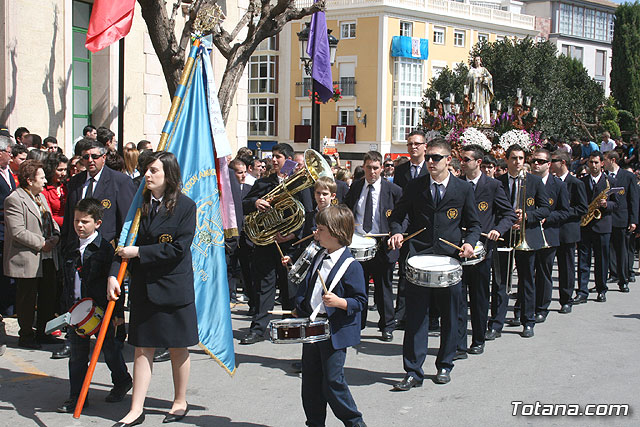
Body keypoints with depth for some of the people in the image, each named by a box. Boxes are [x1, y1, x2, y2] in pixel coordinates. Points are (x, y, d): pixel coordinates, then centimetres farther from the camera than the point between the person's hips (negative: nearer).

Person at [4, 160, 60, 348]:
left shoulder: (41, 197, 16)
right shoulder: (14, 200, -14)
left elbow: (51, 221, 22)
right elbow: (18, 232, -20)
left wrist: (55, 236, 1)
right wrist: (41, 243, -17)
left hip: (47, 258, 9)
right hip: (27, 261, -9)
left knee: (48, 297, 13)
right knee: (27, 300, 1)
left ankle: (42, 333, 26)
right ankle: (26, 336, 14)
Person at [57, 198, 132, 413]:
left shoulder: (105, 249, -11)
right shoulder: (71, 250, 8)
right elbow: (67, 282, 17)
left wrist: (118, 312, -11)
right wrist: (68, 307, 14)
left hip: (101, 309, -5)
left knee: (110, 350, 10)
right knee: (77, 355, 7)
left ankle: (122, 382, 33)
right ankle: (77, 397, 15)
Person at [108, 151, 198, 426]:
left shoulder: (185, 206, -7)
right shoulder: (139, 204, 5)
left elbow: (178, 248, -14)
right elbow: (123, 243, 4)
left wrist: (139, 252, -14)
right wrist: (113, 275, -10)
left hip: (174, 287, -4)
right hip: (143, 287, 4)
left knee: (177, 348, 8)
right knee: (142, 348, 5)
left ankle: (180, 402, 24)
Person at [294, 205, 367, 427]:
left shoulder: (351, 266, -14)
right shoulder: (319, 257, 10)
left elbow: (360, 301, -13)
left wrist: (339, 302, -28)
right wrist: (300, 308, 14)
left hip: (335, 332, -8)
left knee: (333, 381, -6)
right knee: (310, 381, 12)